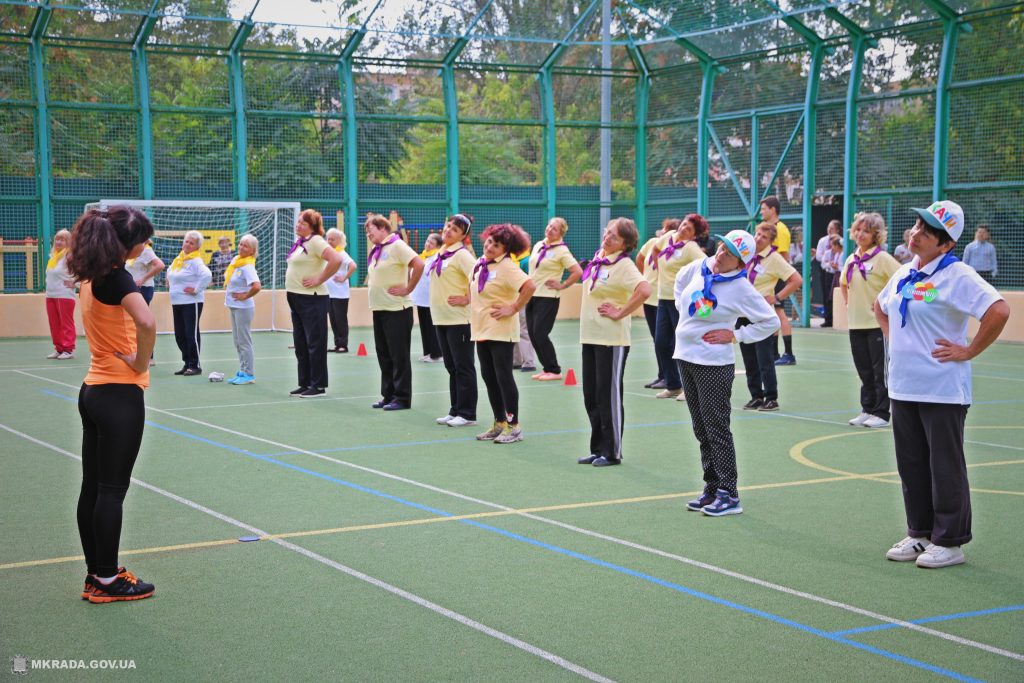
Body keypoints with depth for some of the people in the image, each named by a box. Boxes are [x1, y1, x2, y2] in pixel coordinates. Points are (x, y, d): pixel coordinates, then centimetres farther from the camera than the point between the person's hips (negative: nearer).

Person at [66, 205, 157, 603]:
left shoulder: (91, 275, 7)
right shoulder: (116, 277, -18)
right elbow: (146, 322, -35)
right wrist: (141, 362, -17)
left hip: (94, 389, 8)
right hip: (120, 394, -8)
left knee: (92, 487, 12)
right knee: (112, 489, 0)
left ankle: (96, 574, 22)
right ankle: (106, 581, 8)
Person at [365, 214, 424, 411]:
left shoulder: (396, 245, -12)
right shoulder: (377, 250, 14)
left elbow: (419, 265, -23)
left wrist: (408, 289, -18)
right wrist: (371, 286, 13)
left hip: (397, 310, -9)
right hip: (379, 309, 9)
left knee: (399, 356, -3)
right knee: (384, 355, 11)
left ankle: (402, 398, 2)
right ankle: (388, 395, 19)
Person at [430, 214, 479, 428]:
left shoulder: (462, 254, -12)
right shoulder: (441, 254, 13)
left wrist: (467, 299, -16)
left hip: (459, 319, -8)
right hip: (441, 318, 8)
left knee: (463, 367, -2)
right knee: (451, 367, 13)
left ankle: (467, 414, 2)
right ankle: (455, 410, 19)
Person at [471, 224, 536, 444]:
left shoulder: (507, 266, -15)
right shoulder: (480, 263, 10)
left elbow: (530, 286, -27)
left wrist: (513, 308, -20)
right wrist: (468, 299, 14)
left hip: (501, 331, -8)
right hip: (481, 330, 8)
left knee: (503, 377, -5)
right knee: (489, 377, 12)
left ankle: (514, 427, 3)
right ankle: (499, 423, 22)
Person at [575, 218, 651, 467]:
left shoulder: (624, 265, -13)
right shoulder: (597, 259, 10)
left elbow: (644, 290, -30)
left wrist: (620, 313, -21)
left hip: (612, 339, -8)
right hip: (589, 335, 8)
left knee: (609, 396, -1)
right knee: (591, 397, 12)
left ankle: (612, 452, 9)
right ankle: (598, 449, 22)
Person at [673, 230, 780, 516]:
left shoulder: (742, 289, -14)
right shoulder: (699, 267, 2)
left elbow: (772, 322, -7)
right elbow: (680, 282, 26)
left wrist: (735, 335, -11)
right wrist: (683, 309, 14)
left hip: (713, 363, -7)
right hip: (685, 356, 7)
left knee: (717, 430, -4)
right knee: (701, 431, 13)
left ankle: (729, 495, 3)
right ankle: (712, 489, 22)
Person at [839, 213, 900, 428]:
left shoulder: (882, 258, -10)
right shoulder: (851, 259, 10)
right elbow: (843, 283, 28)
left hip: (877, 323, -6)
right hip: (856, 323, 6)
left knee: (880, 371, 1)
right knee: (864, 371, 12)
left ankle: (881, 413, 6)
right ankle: (867, 410, 21)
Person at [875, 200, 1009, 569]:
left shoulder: (957, 275, -13)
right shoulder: (904, 273, 12)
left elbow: (999, 310, -25)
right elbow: (880, 306, 31)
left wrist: (968, 351, -19)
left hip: (941, 390, -8)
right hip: (902, 386, 8)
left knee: (945, 467, 1)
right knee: (912, 466, 14)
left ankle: (949, 541, 10)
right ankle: (919, 534, 25)